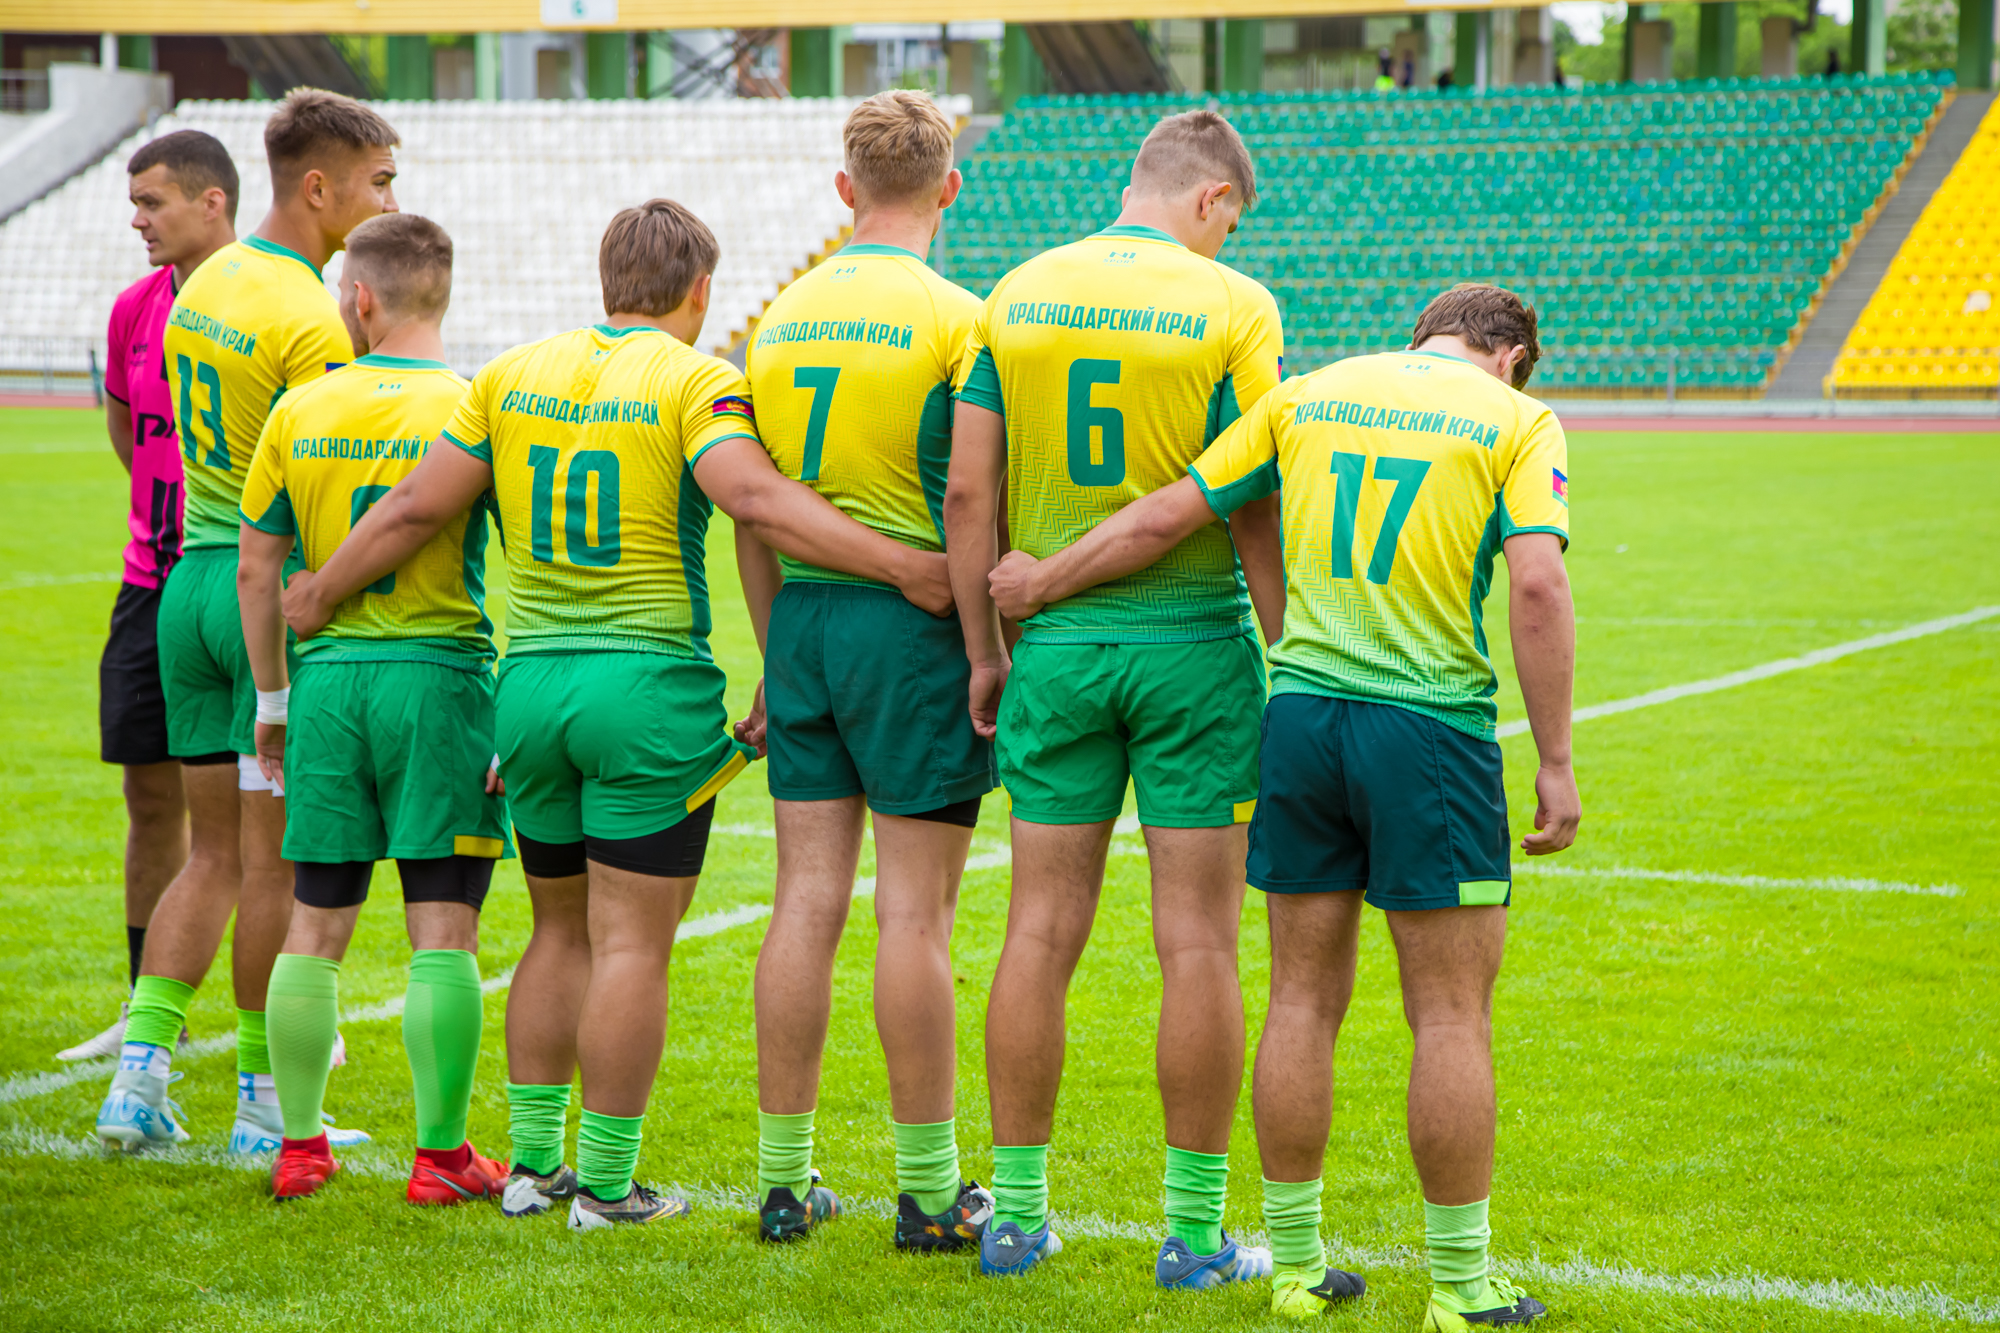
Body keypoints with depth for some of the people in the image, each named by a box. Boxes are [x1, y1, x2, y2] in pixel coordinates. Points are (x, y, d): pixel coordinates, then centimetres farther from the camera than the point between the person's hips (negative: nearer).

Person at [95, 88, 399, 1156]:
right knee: (275, 861, 0)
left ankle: (138, 1076, 7)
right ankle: (264, 1106, 8)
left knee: (214, 852, 13)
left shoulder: (205, 284, 11)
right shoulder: (309, 318, -16)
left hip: (193, 575, 8)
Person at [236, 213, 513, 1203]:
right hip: (440, 677, -3)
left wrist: (273, 700, 18)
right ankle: (440, 1155, 4)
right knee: (442, 932, 1)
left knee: (314, 928, 11)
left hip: (328, 678, 3)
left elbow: (256, 570, 8)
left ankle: (298, 1144, 16)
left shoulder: (299, 412, 3)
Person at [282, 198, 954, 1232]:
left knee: (562, 933, 17)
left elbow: (416, 508, 10)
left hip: (530, 682, 5)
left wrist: (321, 595, 24)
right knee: (631, 945, 0)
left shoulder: (513, 375, 9)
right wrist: (906, 568, -24)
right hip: (650, 683, -5)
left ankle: (532, 1165, 19)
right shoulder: (693, 382, -6)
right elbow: (759, 502, -21)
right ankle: (604, 1186, 4)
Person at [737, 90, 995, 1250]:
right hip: (913, 624, -5)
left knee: (807, 902, 8)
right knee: (915, 914, -1)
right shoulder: (956, 318, -8)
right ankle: (930, 1191, 6)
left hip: (803, 619, 5)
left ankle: (785, 1177, 12)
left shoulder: (781, 317, 9)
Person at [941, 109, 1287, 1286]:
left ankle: (1018, 1217, 14)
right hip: (1193, 639, -3)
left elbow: (967, 493, 3)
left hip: (1056, 644, 3)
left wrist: (986, 650, 10)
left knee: (1042, 930, 9)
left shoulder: (1018, 295, 4)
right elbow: (1257, 512, -10)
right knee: (1198, 940, 2)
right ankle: (1196, 1235, 7)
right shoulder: (1235, 308, -7)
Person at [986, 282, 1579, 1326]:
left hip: (1299, 709, 4)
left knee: (1304, 998, 11)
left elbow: (1168, 515, 11)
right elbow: (1537, 585, -11)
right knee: (1451, 1016, 3)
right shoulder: (1516, 419, 1)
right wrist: (1555, 763, -8)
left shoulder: (1309, 395, 12)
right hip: (1432, 722, -4)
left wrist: (1040, 584, 24)